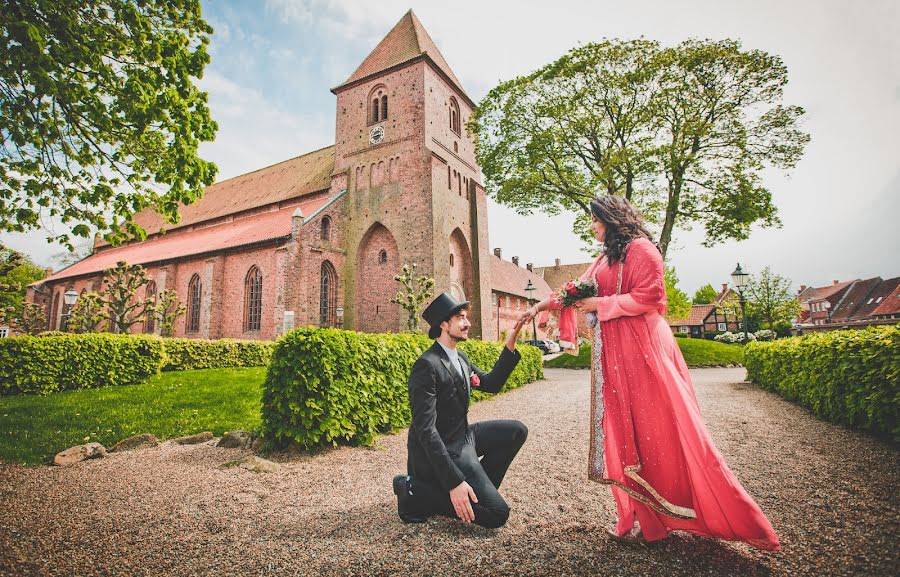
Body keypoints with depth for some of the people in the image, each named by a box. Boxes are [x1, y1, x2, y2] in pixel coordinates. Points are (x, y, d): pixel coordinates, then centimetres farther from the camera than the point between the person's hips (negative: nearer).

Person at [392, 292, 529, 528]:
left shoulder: (460, 357, 5)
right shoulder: (427, 365, -25)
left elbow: (491, 384, 15)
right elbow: (425, 430, -28)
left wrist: (509, 346, 3)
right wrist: (454, 483, -30)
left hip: (462, 437, 10)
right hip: (440, 450, -9)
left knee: (517, 431, 12)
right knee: (497, 513, -11)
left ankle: (480, 488, 12)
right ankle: (416, 492, -3)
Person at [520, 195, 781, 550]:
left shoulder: (640, 248, -5)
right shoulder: (603, 259, 19)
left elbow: (647, 297, -14)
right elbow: (579, 292, 22)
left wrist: (600, 305, -11)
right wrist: (543, 305, 18)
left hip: (642, 348, -8)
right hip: (612, 354, 8)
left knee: (661, 431, -3)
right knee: (623, 433, 7)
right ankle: (642, 521, 17)